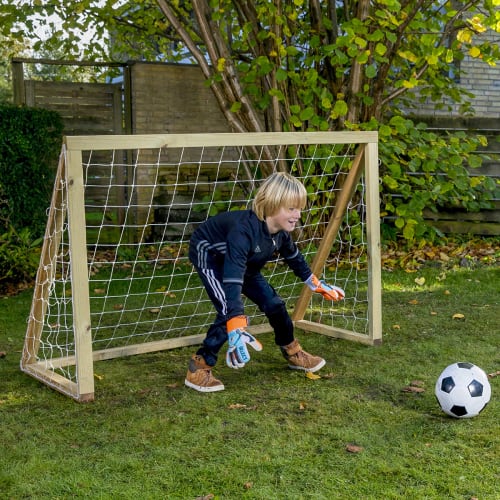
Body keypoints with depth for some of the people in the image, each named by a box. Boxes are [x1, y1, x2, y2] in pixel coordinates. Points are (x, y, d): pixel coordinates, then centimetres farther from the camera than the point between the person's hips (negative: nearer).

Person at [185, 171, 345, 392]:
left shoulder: (281, 232, -17)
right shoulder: (244, 230, -42)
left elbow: (294, 257, 8)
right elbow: (232, 280, -50)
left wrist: (316, 284, 19)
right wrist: (236, 331, -58)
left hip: (241, 261, 8)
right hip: (209, 253, -7)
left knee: (274, 304, 5)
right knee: (229, 311, -26)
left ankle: (293, 354, 28)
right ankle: (198, 368, -14)